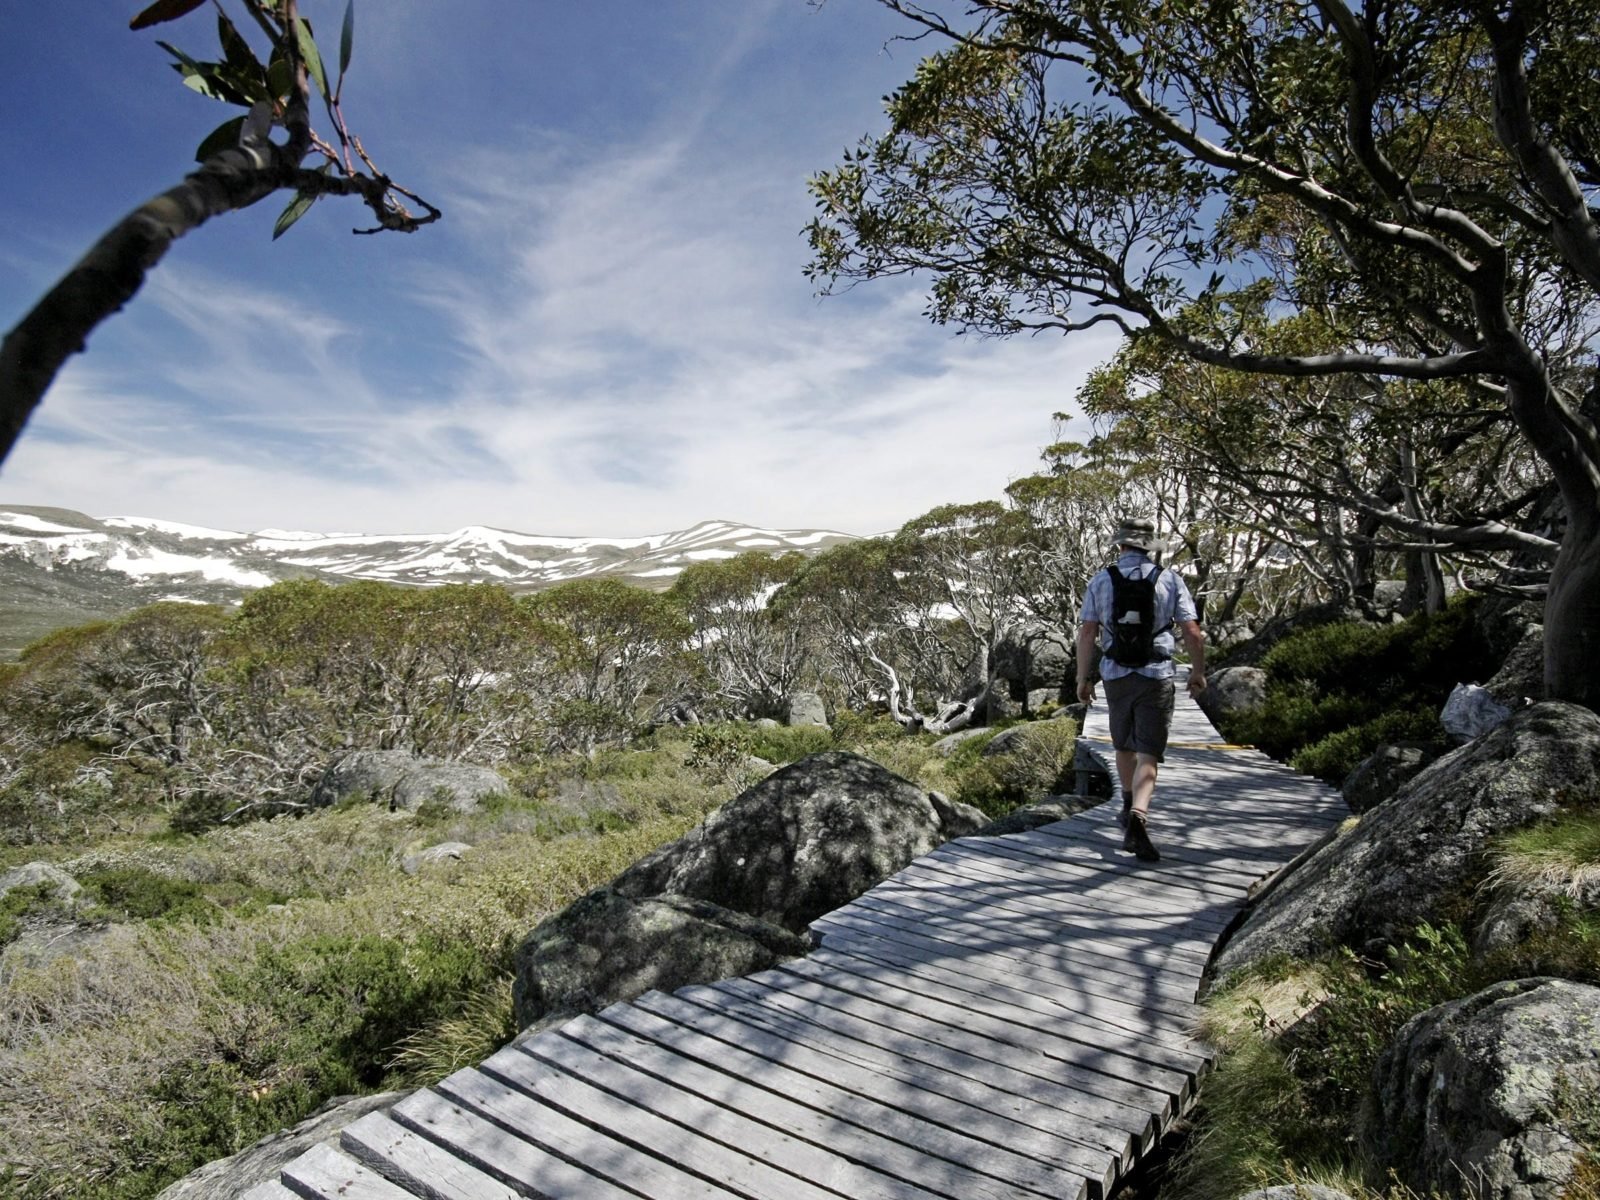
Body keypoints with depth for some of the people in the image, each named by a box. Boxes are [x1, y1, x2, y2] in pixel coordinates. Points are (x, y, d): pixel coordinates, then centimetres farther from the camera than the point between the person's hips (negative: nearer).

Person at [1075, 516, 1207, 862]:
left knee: (1124, 745, 22)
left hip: (1116, 676, 2)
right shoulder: (1170, 580, -1)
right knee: (1147, 755, -4)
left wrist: (1083, 678, 3)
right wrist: (1198, 672, 11)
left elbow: (1087, 633, -4)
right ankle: (1137, 819, -23)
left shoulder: (1101, 581, 0)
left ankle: (1130, 806, 40)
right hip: (1156, 677, -2)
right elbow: (1193, 634, -3)